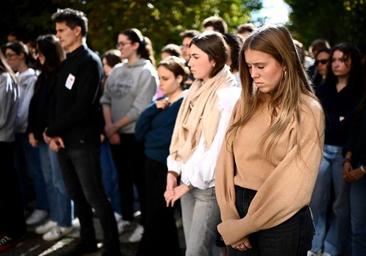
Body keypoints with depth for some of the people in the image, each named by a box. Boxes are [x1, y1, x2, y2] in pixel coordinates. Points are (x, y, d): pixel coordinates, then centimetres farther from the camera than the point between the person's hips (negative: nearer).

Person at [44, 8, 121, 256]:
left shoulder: (90, 62, -11)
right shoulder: (66, 63, 15)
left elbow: (82, 107, -18)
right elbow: (58, 102, 12)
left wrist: (52, 131, -12)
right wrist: (54, 134, -5)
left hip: (83, 141, -8)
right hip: (63, 140, 8)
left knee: (95, 197, -4)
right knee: (77, 195, 16)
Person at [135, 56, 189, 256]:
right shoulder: (160, 101, 11)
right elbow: (138, 132, 3)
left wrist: (149, 137, -5)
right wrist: (154, 109, -8)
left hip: (169, 166, -8)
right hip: (152, 164, 8)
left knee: (155, 219, 1)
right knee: (162, 217, 16)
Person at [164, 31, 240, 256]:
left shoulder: (229, 94, -13)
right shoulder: (197, 90, 12)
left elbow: (219, 147, -17)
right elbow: (182, 135, 13)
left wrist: (191, 182, -12)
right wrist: (173, 171, 3)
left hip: (209, 185, -7)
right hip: (188, 180, 7)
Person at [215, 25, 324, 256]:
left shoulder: (307, 112, -8)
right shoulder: (245, 105, 6)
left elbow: (294, 183, -12)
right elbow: (227, 162, 2)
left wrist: (244, 226, -10)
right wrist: (230, 219, -8)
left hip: (281, 222, -4)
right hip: (239, 210, 4)